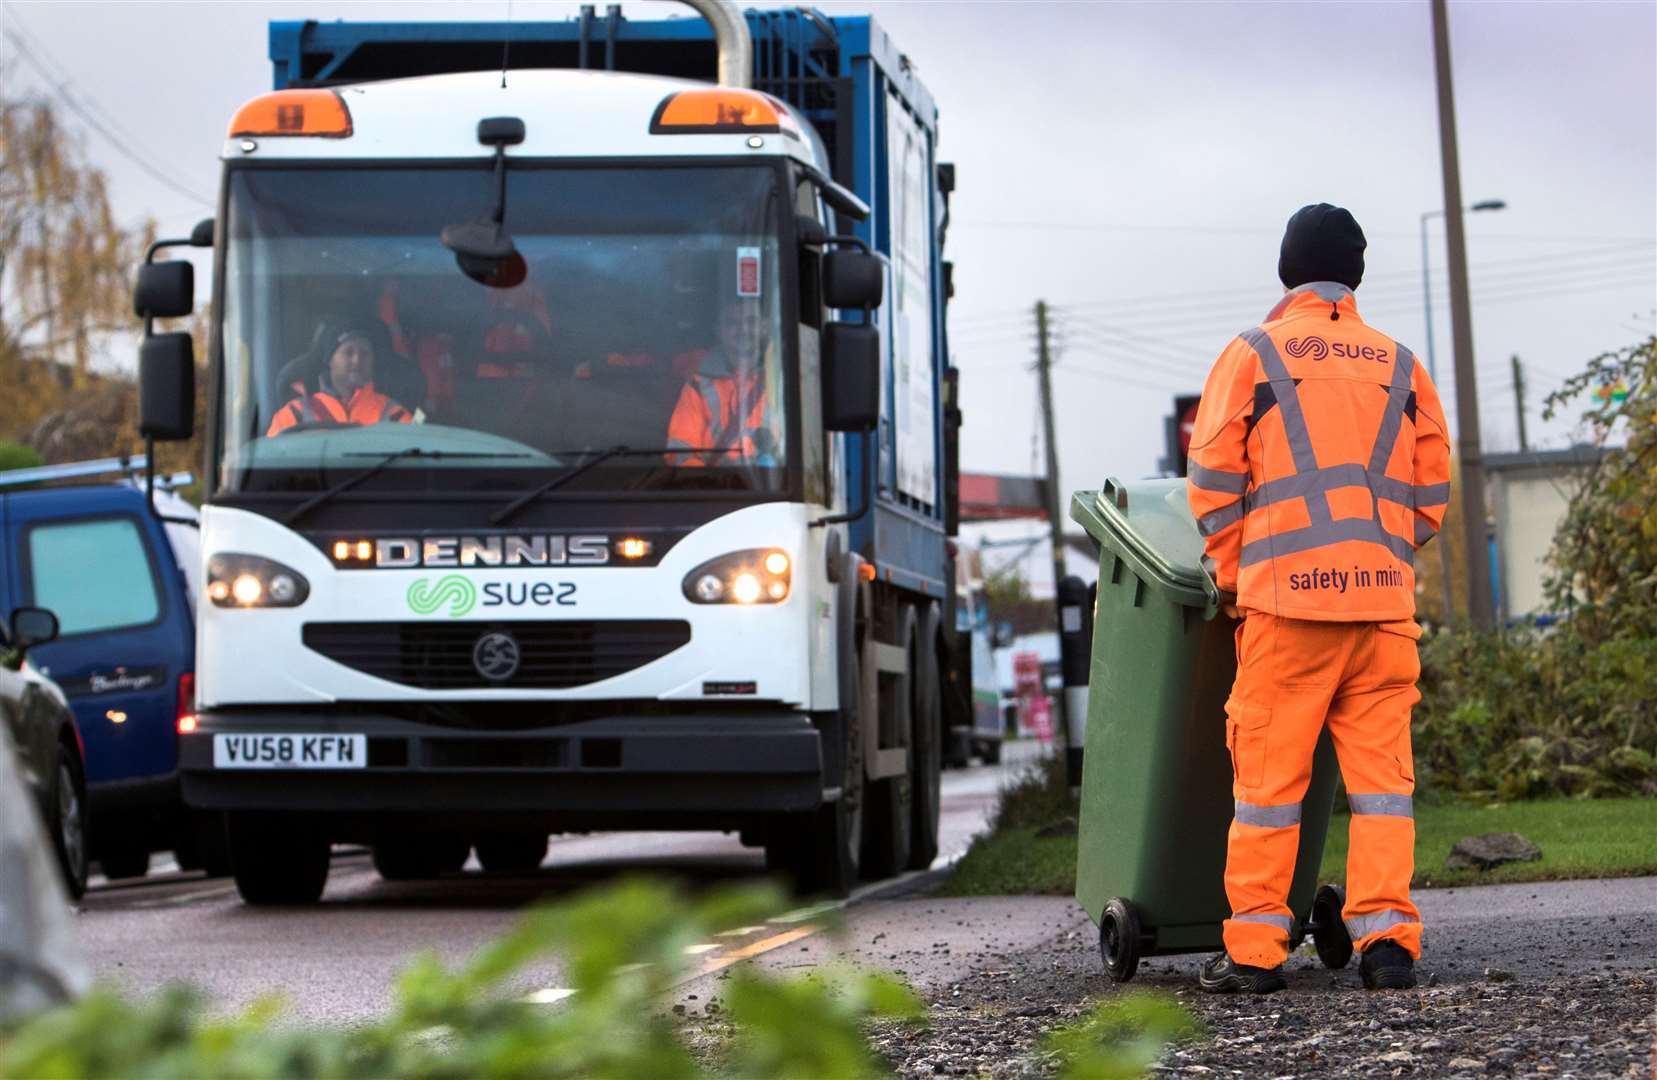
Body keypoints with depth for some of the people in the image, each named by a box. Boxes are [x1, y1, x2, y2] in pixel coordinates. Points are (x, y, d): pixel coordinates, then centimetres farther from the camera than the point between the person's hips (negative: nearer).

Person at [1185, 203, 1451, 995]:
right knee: (1380, 769, 4)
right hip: (1384, 599, 3)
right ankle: (1386, 934, -3)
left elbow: (1212, 484, 0)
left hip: (1286, 597, -3)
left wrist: (1234, 574, 12)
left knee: (1269, 773, 1)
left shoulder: (1254, 356, 3)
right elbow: (1431, 494, 12)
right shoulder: (1400, 366, 12)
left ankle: (1254, 948, 1)